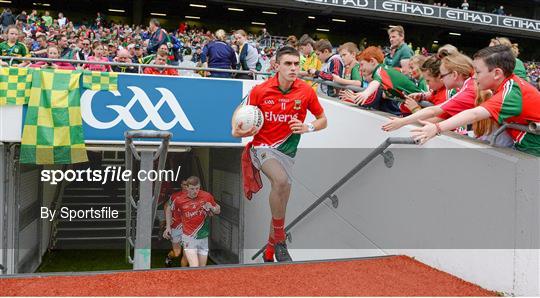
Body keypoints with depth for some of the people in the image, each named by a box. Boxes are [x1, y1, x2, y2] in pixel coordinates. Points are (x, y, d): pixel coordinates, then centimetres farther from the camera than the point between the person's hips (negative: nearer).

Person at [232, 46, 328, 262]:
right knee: (281, 180, -34)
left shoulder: (306, 91, -5)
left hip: (287, 151, 3)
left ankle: (269, 253, 30)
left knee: (281, 204, 8)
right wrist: (237, 131, -18)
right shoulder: (259, 91, -9)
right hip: (262, 147, -3)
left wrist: (308, 128, -14)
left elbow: (323, 120, 7)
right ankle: (279, 240, -17)